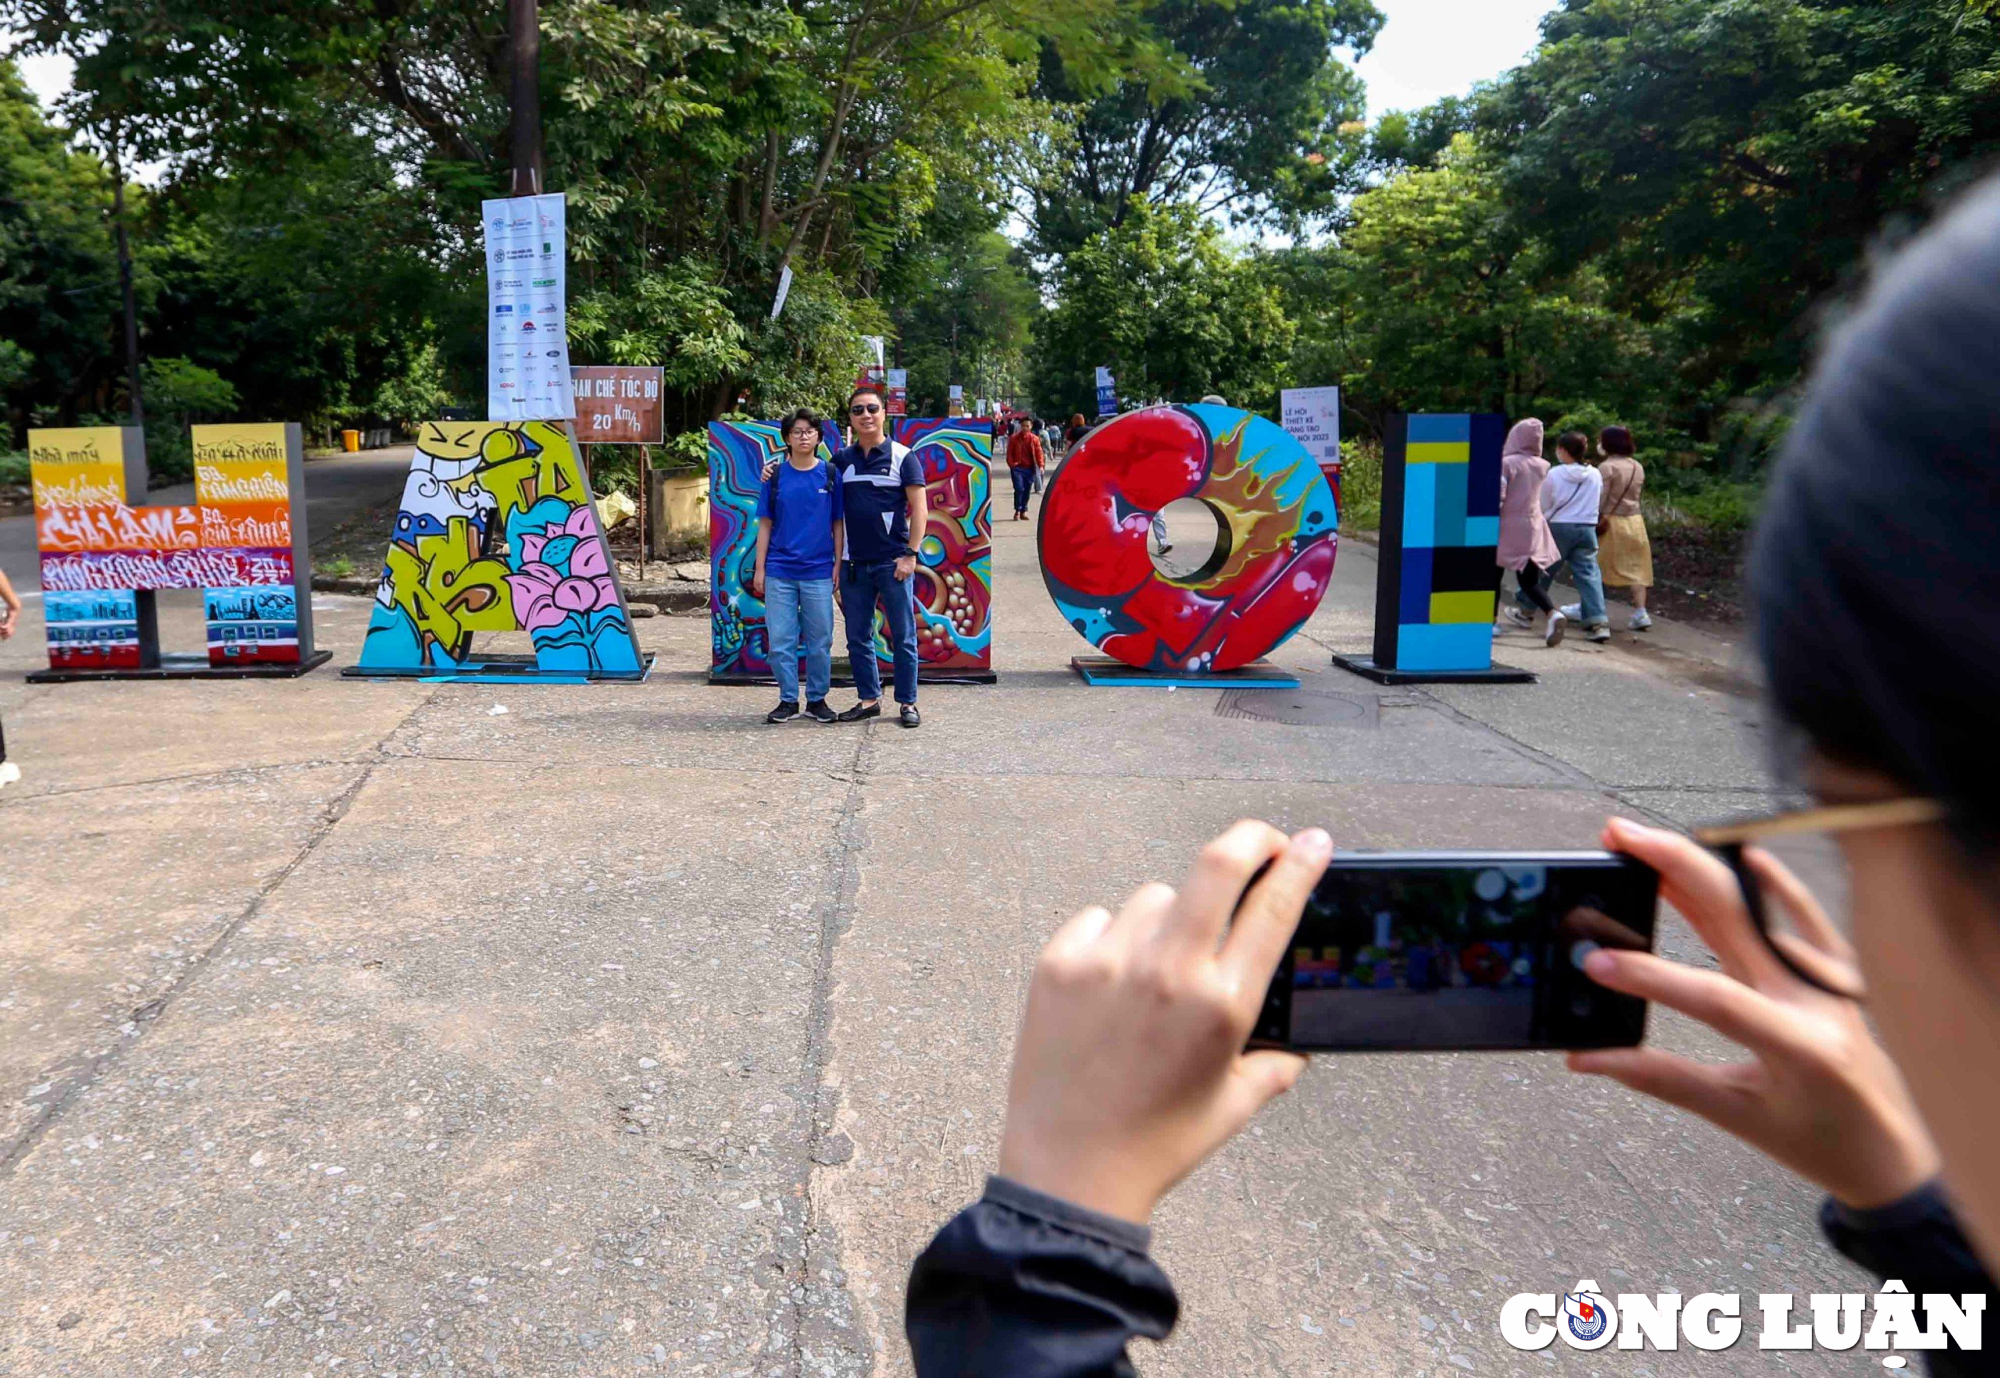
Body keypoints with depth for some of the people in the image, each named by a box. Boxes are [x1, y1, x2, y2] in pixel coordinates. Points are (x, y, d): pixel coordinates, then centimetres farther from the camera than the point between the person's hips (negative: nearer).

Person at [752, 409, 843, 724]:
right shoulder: (775, 476, 4)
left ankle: (817, 699, 17)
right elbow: (765, 524, 6)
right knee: (781, 639, 3)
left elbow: (837, 523, 6)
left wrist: (838, 564, 1)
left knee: (819, 640, 4)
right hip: (779, 572, 0)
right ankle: (788, 700, 14)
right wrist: (759, 569, 2)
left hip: (818, 571, 0)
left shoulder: (830, 474, 3)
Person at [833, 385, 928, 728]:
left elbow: (919, 509, -3)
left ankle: (907, 702, 10)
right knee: (858, 637, 9)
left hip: (893, 562, -4)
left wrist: (910, 554, -10)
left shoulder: (902, 456, -1)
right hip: (854, 564, 4)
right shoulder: (841, 460, 10)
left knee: (903, 636, 2)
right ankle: (869, 698, 19)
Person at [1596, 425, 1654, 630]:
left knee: (1595, 567, 8)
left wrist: (1596, 520, -12)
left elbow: (1601, 498, -17)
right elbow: (1635, 495, 11)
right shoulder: (1638, 467, 8)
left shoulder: (1607, 467, -13)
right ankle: (1640, 612, -2)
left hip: (1612, 522, -6)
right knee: (1635, 568, 6)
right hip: (1635, 521, 6)